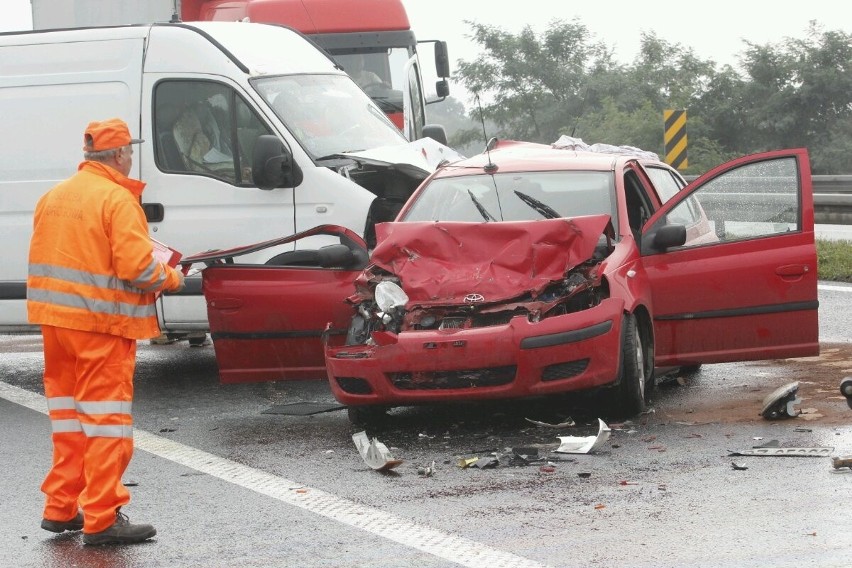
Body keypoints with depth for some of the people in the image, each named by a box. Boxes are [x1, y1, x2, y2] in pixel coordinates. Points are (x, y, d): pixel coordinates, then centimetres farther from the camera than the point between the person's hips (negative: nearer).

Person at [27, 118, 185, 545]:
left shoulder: (53, 196, 11)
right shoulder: (117, 199, -13)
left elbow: (45, 258, 13)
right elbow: (136, 266, -19)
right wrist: (171, 278, -1)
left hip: (56, 319, 7)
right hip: (101, 325, -7)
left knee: (68, 419, 17)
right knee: (106, 419, -2)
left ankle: (61, 509, 22)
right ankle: (101, 519, -2)